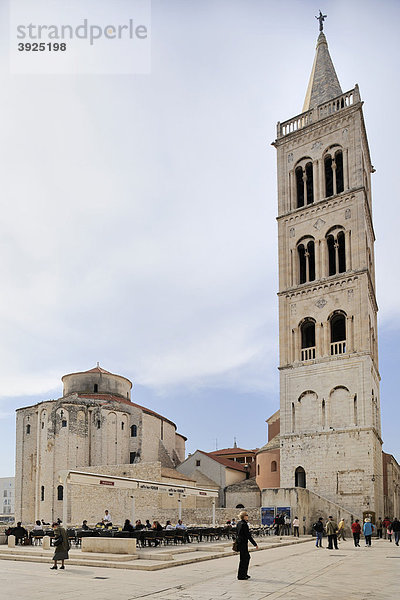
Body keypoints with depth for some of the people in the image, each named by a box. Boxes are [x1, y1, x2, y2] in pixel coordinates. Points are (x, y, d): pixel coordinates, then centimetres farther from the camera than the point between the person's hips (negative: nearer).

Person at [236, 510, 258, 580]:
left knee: (247, 557, 18)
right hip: (243, 543, -10)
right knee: (243, 559, 0)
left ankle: (244, 574, 25)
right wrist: (255, 544, -15)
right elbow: (248, 536, -19)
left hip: (239, 542, 10)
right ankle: (241, 576, 7)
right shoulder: (244, 524, -19)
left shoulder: (239, 523, 9)